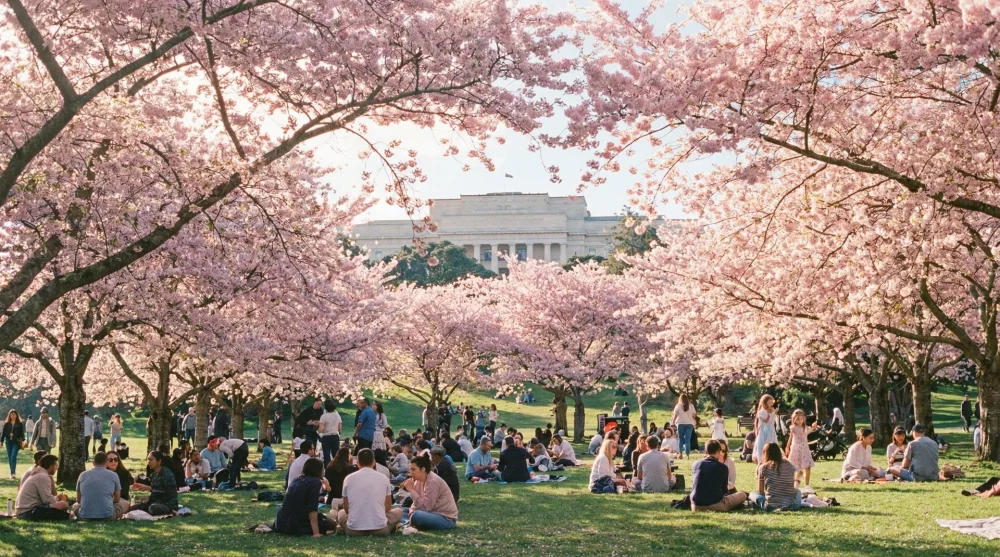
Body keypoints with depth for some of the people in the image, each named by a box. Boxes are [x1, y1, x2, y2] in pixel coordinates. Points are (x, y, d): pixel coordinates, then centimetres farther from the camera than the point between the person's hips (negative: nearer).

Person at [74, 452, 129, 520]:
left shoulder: (83, 475, 10)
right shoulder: (113, 475, 4)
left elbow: (78, 500, 19)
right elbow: (117, 500, 13)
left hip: (85, 517, 2)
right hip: (107, 516, -2)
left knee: (75, 506, 36)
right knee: (126, 504, 26)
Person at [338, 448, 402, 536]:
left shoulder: (349, 479, 3)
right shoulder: (383, 478, 3)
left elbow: (346, 508, 14)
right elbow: (388, 507, 15)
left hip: (354, 530, 1)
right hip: (380, 529, -1)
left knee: (341, 513, 33)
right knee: (398, 511, 28)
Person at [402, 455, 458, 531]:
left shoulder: (433, 482, -21)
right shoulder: (419, 480, 4)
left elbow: (425, 506, -25)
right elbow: (418, 503, 7)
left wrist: (411, 490, -22)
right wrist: (411, 513, -14)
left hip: (447, 519, -9)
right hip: (435, 513, 9)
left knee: (416, 516, -31)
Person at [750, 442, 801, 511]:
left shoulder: (763, 467, -1)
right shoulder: (790, 466, 7)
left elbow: (760, 491, 6)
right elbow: (792, 487, 16)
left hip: (771, 506, -3)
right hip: (792, 504, 4)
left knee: (753, 494, 24)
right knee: (798, 492, 36)